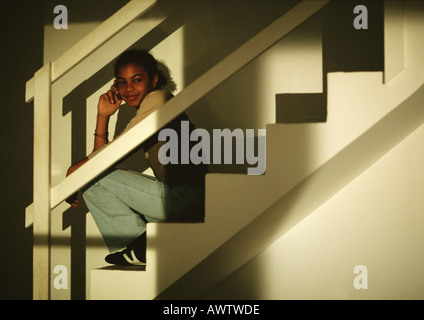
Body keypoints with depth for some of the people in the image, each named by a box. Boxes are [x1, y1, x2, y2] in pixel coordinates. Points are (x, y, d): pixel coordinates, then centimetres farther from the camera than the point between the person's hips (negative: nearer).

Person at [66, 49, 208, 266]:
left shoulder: (157, 98, -4)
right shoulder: (143, 112, 23)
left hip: (185, 197, -10)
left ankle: (140, 245, -4)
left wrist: (73, 173, -2)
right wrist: (103, 115, 10)